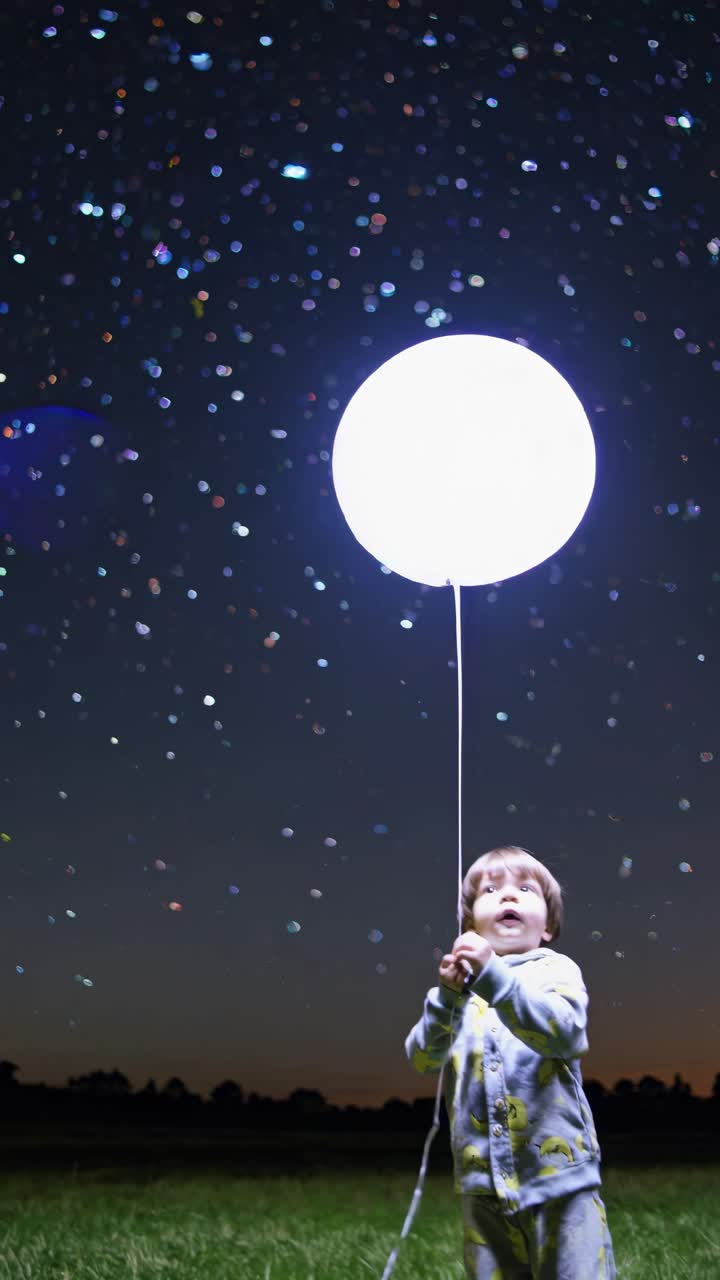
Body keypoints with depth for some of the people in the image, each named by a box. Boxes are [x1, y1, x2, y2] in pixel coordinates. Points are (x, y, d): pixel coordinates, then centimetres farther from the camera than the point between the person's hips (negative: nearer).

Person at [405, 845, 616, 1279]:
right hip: (482, 1179, 4)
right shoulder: (462, 983, 10)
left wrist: (493, 977, -27)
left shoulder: (556, 969, 0)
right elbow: (422, 1059, 1)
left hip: (558, 1173, -3)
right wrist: (446, 996, -15)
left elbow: (565, 1033, -20)